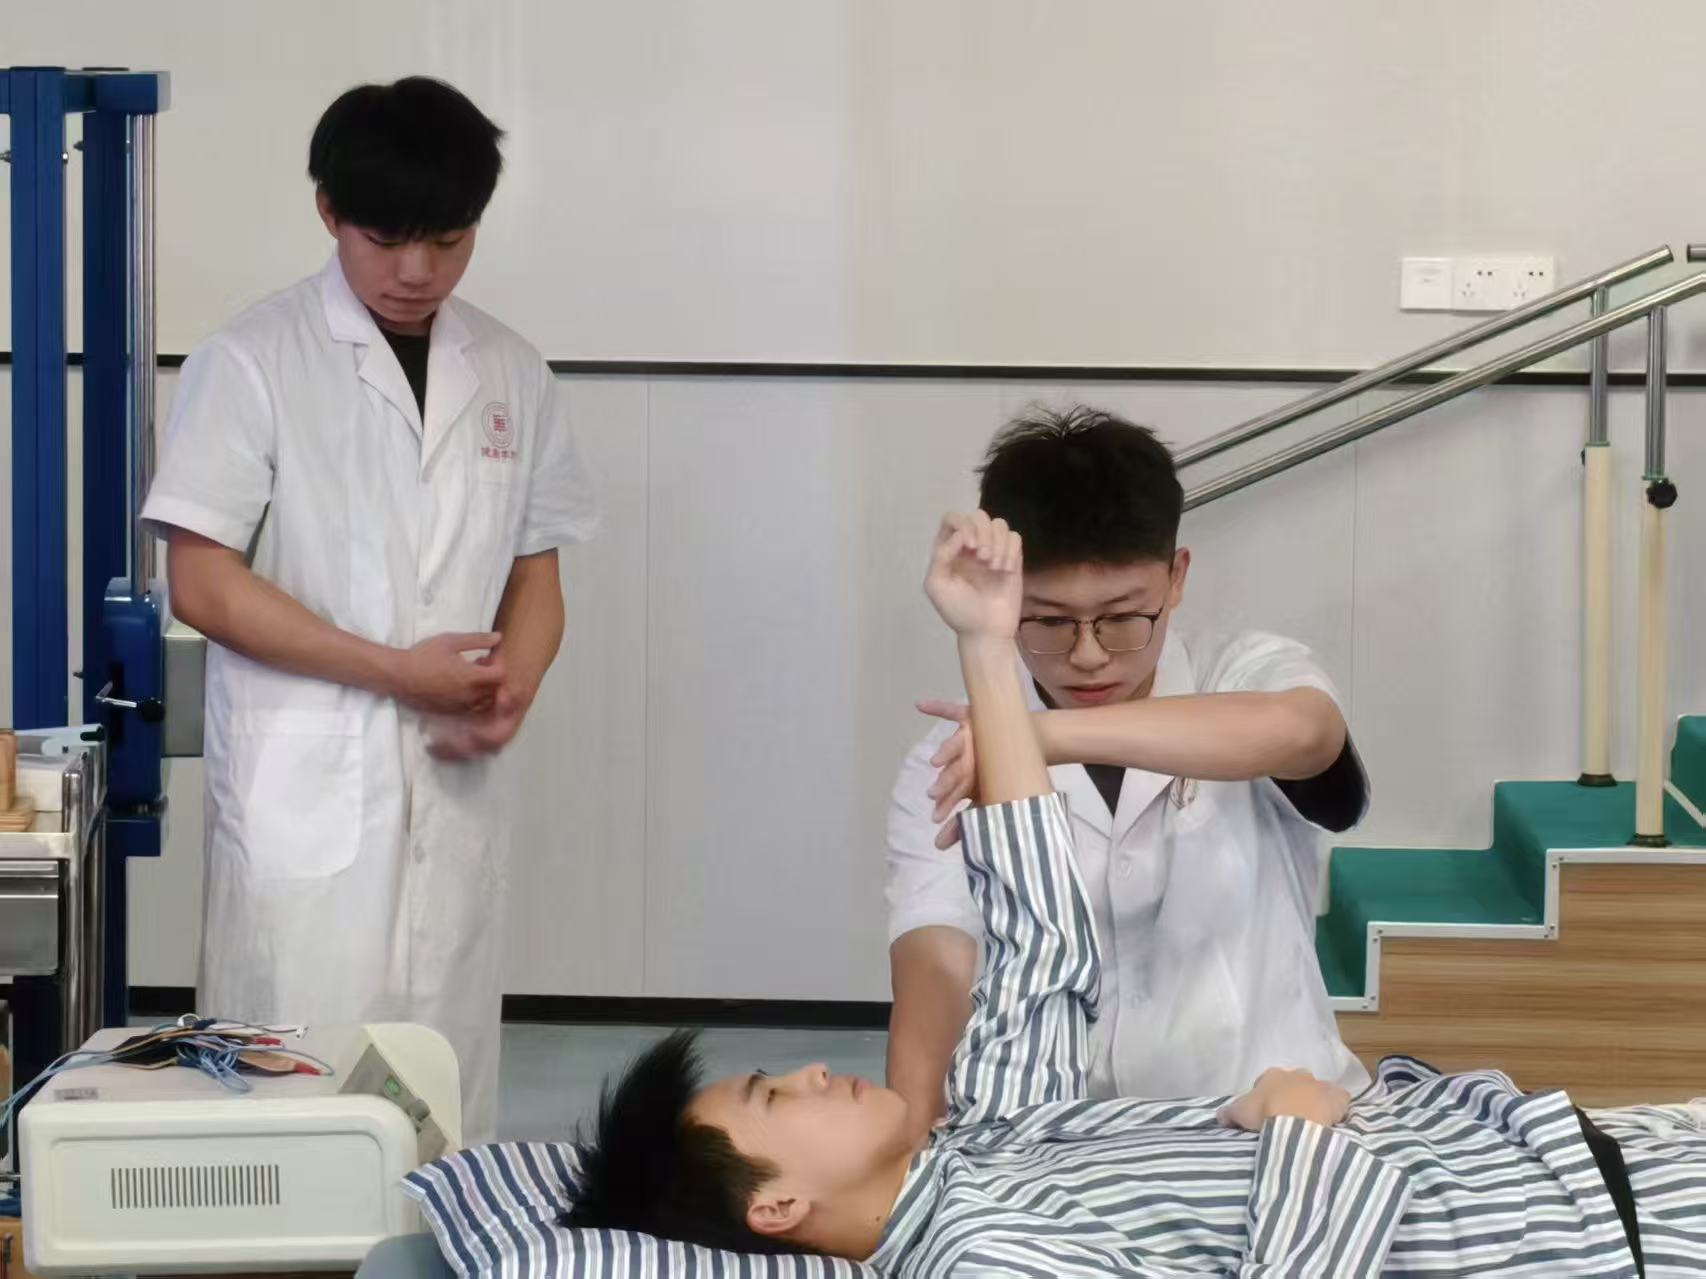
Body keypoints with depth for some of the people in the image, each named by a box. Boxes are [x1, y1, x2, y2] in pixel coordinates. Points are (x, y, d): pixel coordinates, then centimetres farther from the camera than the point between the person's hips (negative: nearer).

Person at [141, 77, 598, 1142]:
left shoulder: (512, 375, 8)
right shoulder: (255, 363, -5)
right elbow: (202, 583, -8)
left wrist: (514, 687, -8)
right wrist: (397, 671, -13)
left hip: (456, 788, 4)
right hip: (305, 785, -4)